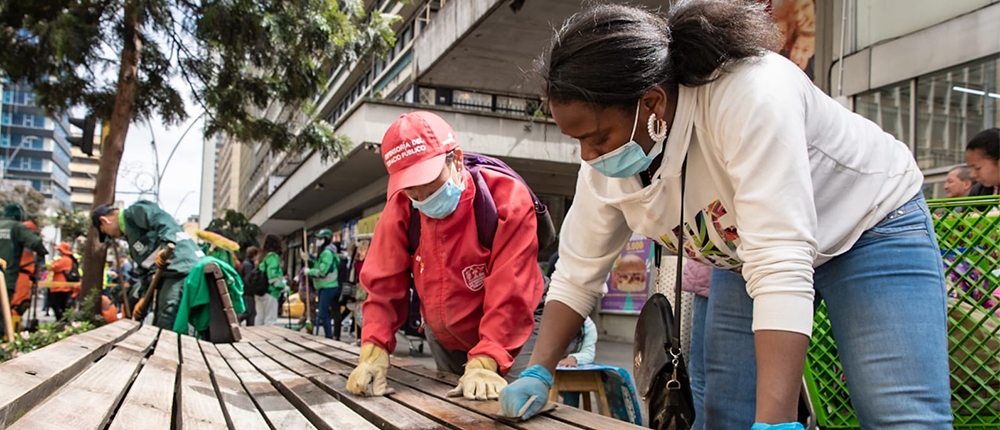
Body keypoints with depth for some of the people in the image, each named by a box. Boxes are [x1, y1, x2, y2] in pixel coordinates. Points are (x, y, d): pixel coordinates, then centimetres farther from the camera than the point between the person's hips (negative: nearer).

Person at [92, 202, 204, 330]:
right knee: (159, 324, 15)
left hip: (182, 266, -11)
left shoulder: (135, 212, 4)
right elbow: (144, 268, 25)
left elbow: (164, 221, -16)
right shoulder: (130, 230, 31)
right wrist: (144, 297, 15)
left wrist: (166, 246, -31)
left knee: (165, 325, -14)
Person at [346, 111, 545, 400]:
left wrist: (484, 363, -39)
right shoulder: (401, 208, -13)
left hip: (508, 335, -3)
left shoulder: (507, 200, -25)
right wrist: (374, 352, -26)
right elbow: (384, 284, -13)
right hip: (444, 340, 4)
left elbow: (509, 292, -30)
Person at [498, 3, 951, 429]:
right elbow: (575, 275, -5)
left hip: (870, 226, -5)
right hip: (747, 254, 5)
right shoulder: (604, 168, -17)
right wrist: (537, 373, -13)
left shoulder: (748, 95, -38)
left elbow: (781, 267, -43)